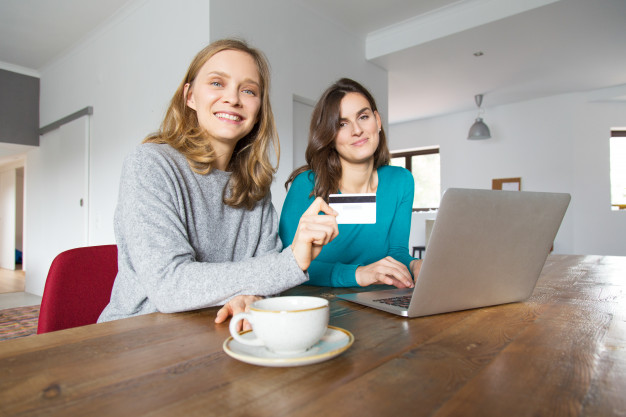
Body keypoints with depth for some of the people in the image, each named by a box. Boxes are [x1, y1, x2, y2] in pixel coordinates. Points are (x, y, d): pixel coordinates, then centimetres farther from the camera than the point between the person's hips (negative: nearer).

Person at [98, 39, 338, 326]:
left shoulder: (254, 180, 5)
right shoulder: (150, 165, -13)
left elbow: (266, 261, 2)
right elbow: (167, 285, -22)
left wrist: (250, 295, -21)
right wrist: (292, 262, -29)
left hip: (221, 334, 5)